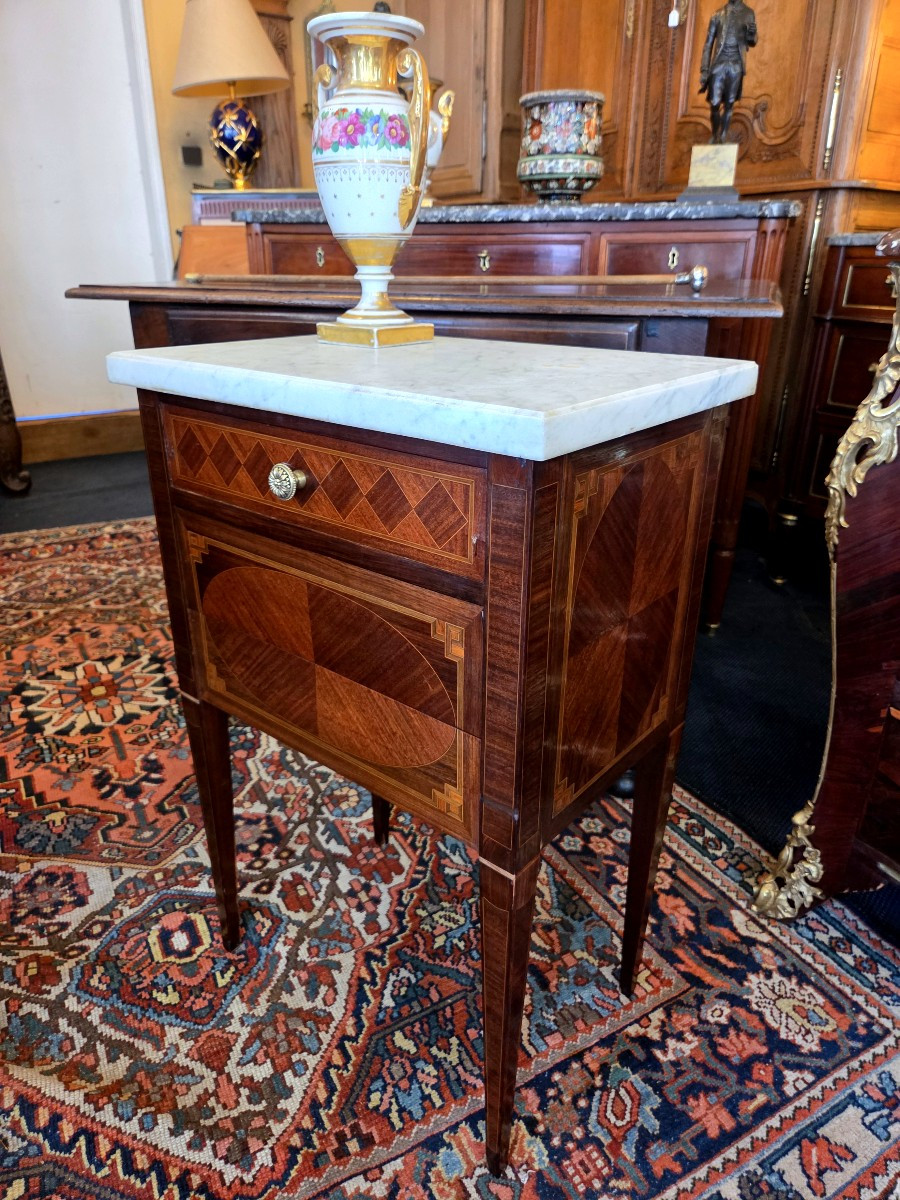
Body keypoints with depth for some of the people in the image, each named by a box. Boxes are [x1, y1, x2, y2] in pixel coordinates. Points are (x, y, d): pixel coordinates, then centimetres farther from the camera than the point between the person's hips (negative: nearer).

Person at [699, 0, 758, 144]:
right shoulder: (718, 14, 7)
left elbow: (752, 41, 11)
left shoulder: (748, 13, 9)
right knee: (714, 104, -6)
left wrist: (751, 34, -13)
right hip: (718, 63, -1)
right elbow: (708, 43, 6)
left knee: (729, 104, 0)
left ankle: (723, 137, 5)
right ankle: (714, 136, 13)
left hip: (736, 65, 1)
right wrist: (704, 70, -3)